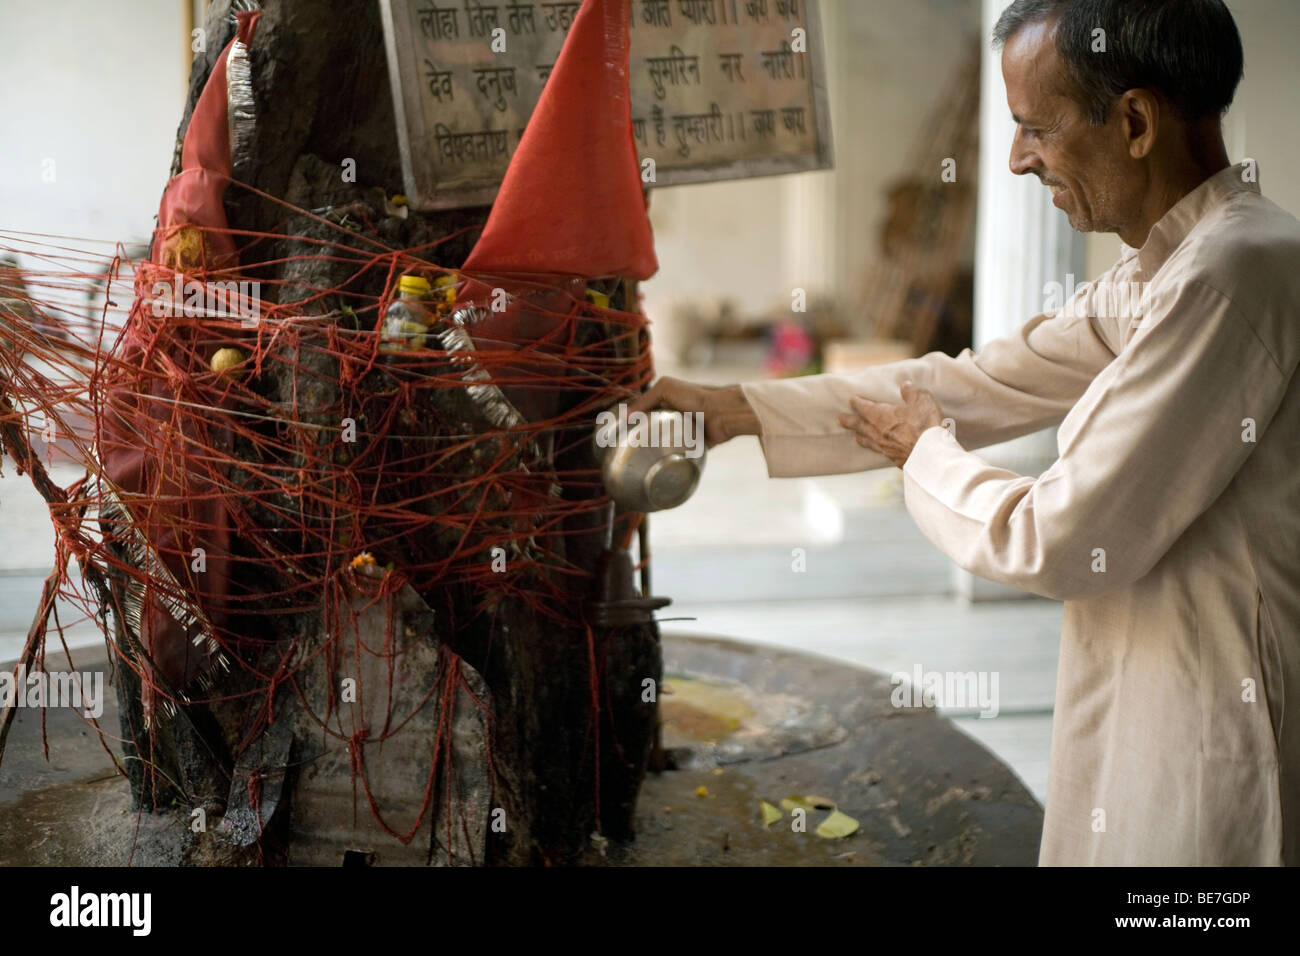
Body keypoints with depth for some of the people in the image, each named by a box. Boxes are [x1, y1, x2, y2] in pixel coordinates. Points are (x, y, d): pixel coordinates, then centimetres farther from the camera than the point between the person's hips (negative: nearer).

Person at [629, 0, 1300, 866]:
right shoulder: (1158, 275, 8)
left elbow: (1062, 542, -23)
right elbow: (979, 383, 11)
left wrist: (926, 457, -4)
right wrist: (737, 409, 10)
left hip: (1209, 766, -9)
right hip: (1149, 720, 9)